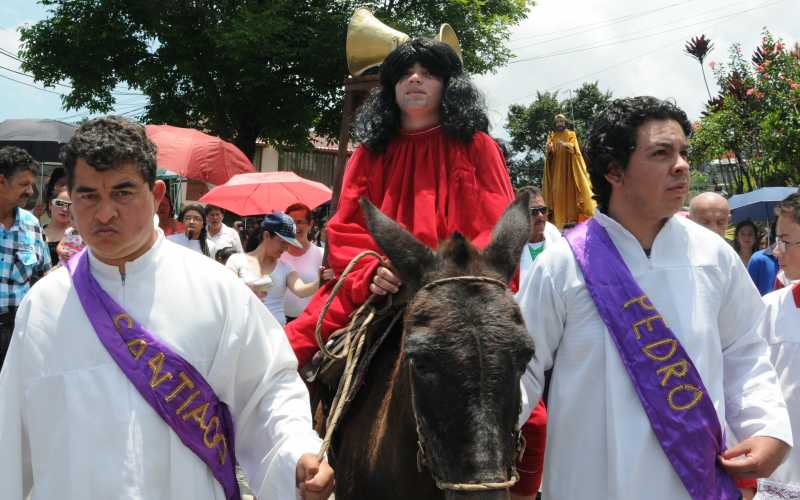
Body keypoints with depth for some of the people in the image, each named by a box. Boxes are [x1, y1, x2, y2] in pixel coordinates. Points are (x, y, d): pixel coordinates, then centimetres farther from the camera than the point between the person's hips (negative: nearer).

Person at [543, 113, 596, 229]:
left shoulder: (571, 134, 9)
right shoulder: (552, 136, 15)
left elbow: (574, 147, -10)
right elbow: (549, 152, 1)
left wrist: (565, 145, -31)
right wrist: (549, 148, -23)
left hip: (569, 167, -2)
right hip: (557, 168, 2)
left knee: (572, 190, -8)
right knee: (558, 191, -5)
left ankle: (574, 217, -8)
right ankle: (560, 219, -7)